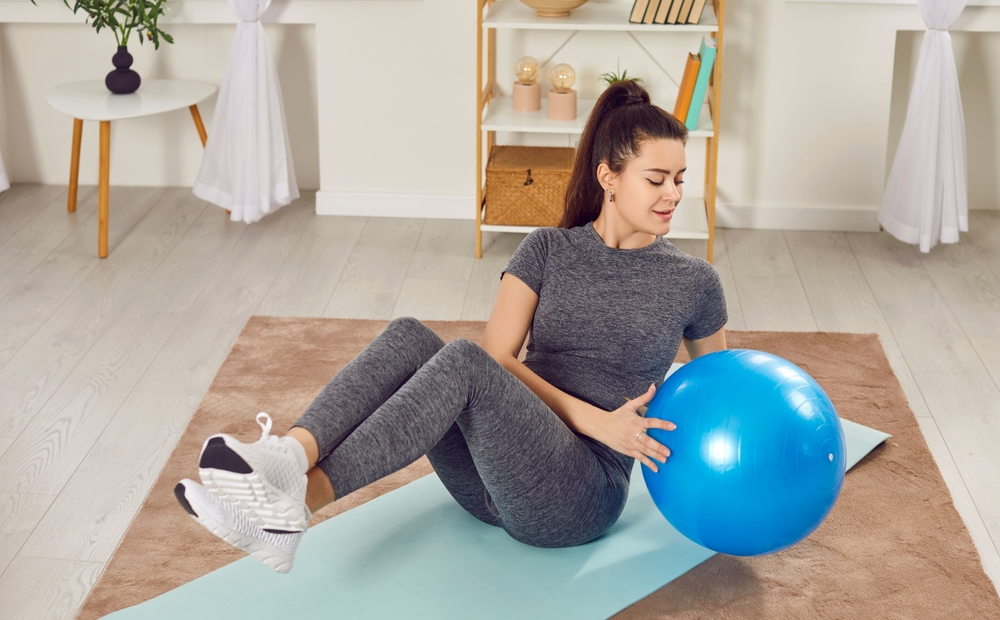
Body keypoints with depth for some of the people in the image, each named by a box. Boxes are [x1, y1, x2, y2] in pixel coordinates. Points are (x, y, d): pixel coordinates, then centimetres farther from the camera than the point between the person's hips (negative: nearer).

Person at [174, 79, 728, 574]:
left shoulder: (692, 282, 6)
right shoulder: (548, 250, 8)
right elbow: (500, 357, -2)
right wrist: (592, 419, -14)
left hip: (579, 496, -3)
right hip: (495, 481, 3)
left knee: (462, 361, -32)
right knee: (408, 337, -25)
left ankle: (300, 498, -42)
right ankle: (291, 456, -45)